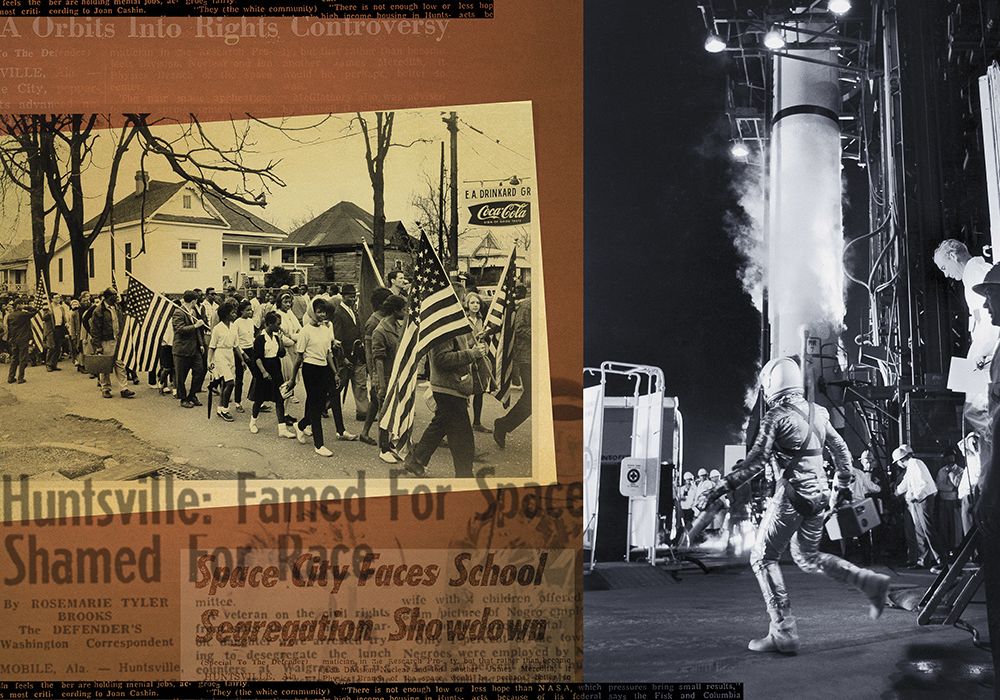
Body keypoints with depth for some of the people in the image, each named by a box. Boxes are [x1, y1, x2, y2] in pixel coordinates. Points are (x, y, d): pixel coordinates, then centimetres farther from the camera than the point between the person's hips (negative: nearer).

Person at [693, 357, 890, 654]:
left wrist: (721, 488, -19)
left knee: (763, 558, 2)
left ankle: (783, 632, -3)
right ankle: (870, 582, 12)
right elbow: (841, 449, 19)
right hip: (819, 496, 8)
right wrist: (842, 485, 33)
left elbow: (756, 461, -19)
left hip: (791, 497, -8)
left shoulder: (777, 416, -12)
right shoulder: (817, 413, 10)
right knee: (808, 557, 24)